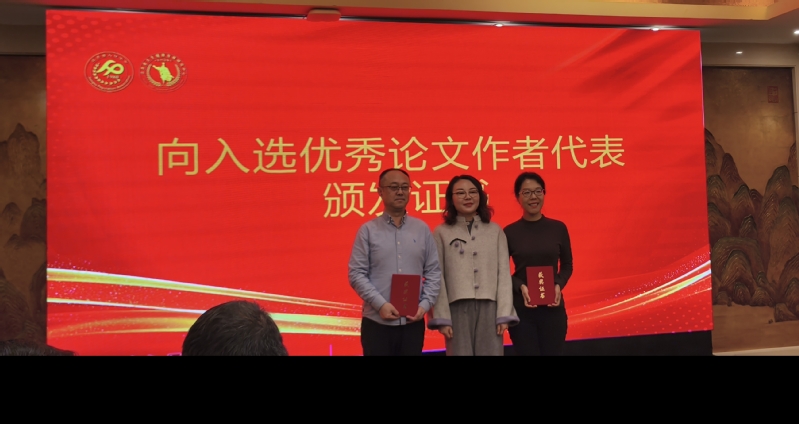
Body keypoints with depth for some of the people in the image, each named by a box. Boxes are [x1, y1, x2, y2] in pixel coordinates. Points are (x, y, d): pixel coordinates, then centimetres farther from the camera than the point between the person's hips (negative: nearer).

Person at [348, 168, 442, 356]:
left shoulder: (422, 229, 8)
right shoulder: (368, 230, 2)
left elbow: (433, 272, 8)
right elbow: (357, 274, -3)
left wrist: (425, 305, -5)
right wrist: (380, 304, -13)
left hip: (413, 322, 2)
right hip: (377, 321, -2)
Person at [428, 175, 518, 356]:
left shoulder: (495, 230, 10)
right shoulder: (441, 233, 5)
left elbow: (504, 274, 6)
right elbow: (437, 278, 1)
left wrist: (504, 313, -2)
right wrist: (442, 317, -5)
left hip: (489, 307, 2)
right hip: (458, 308, -1)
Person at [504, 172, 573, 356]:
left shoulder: (558, 228, 2)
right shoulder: (510, 232, -3)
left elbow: (567, 266, 10)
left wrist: (559, 285, -8)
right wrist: (520, 287, -15)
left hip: (553, 307, 2)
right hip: (521, 308, -1)